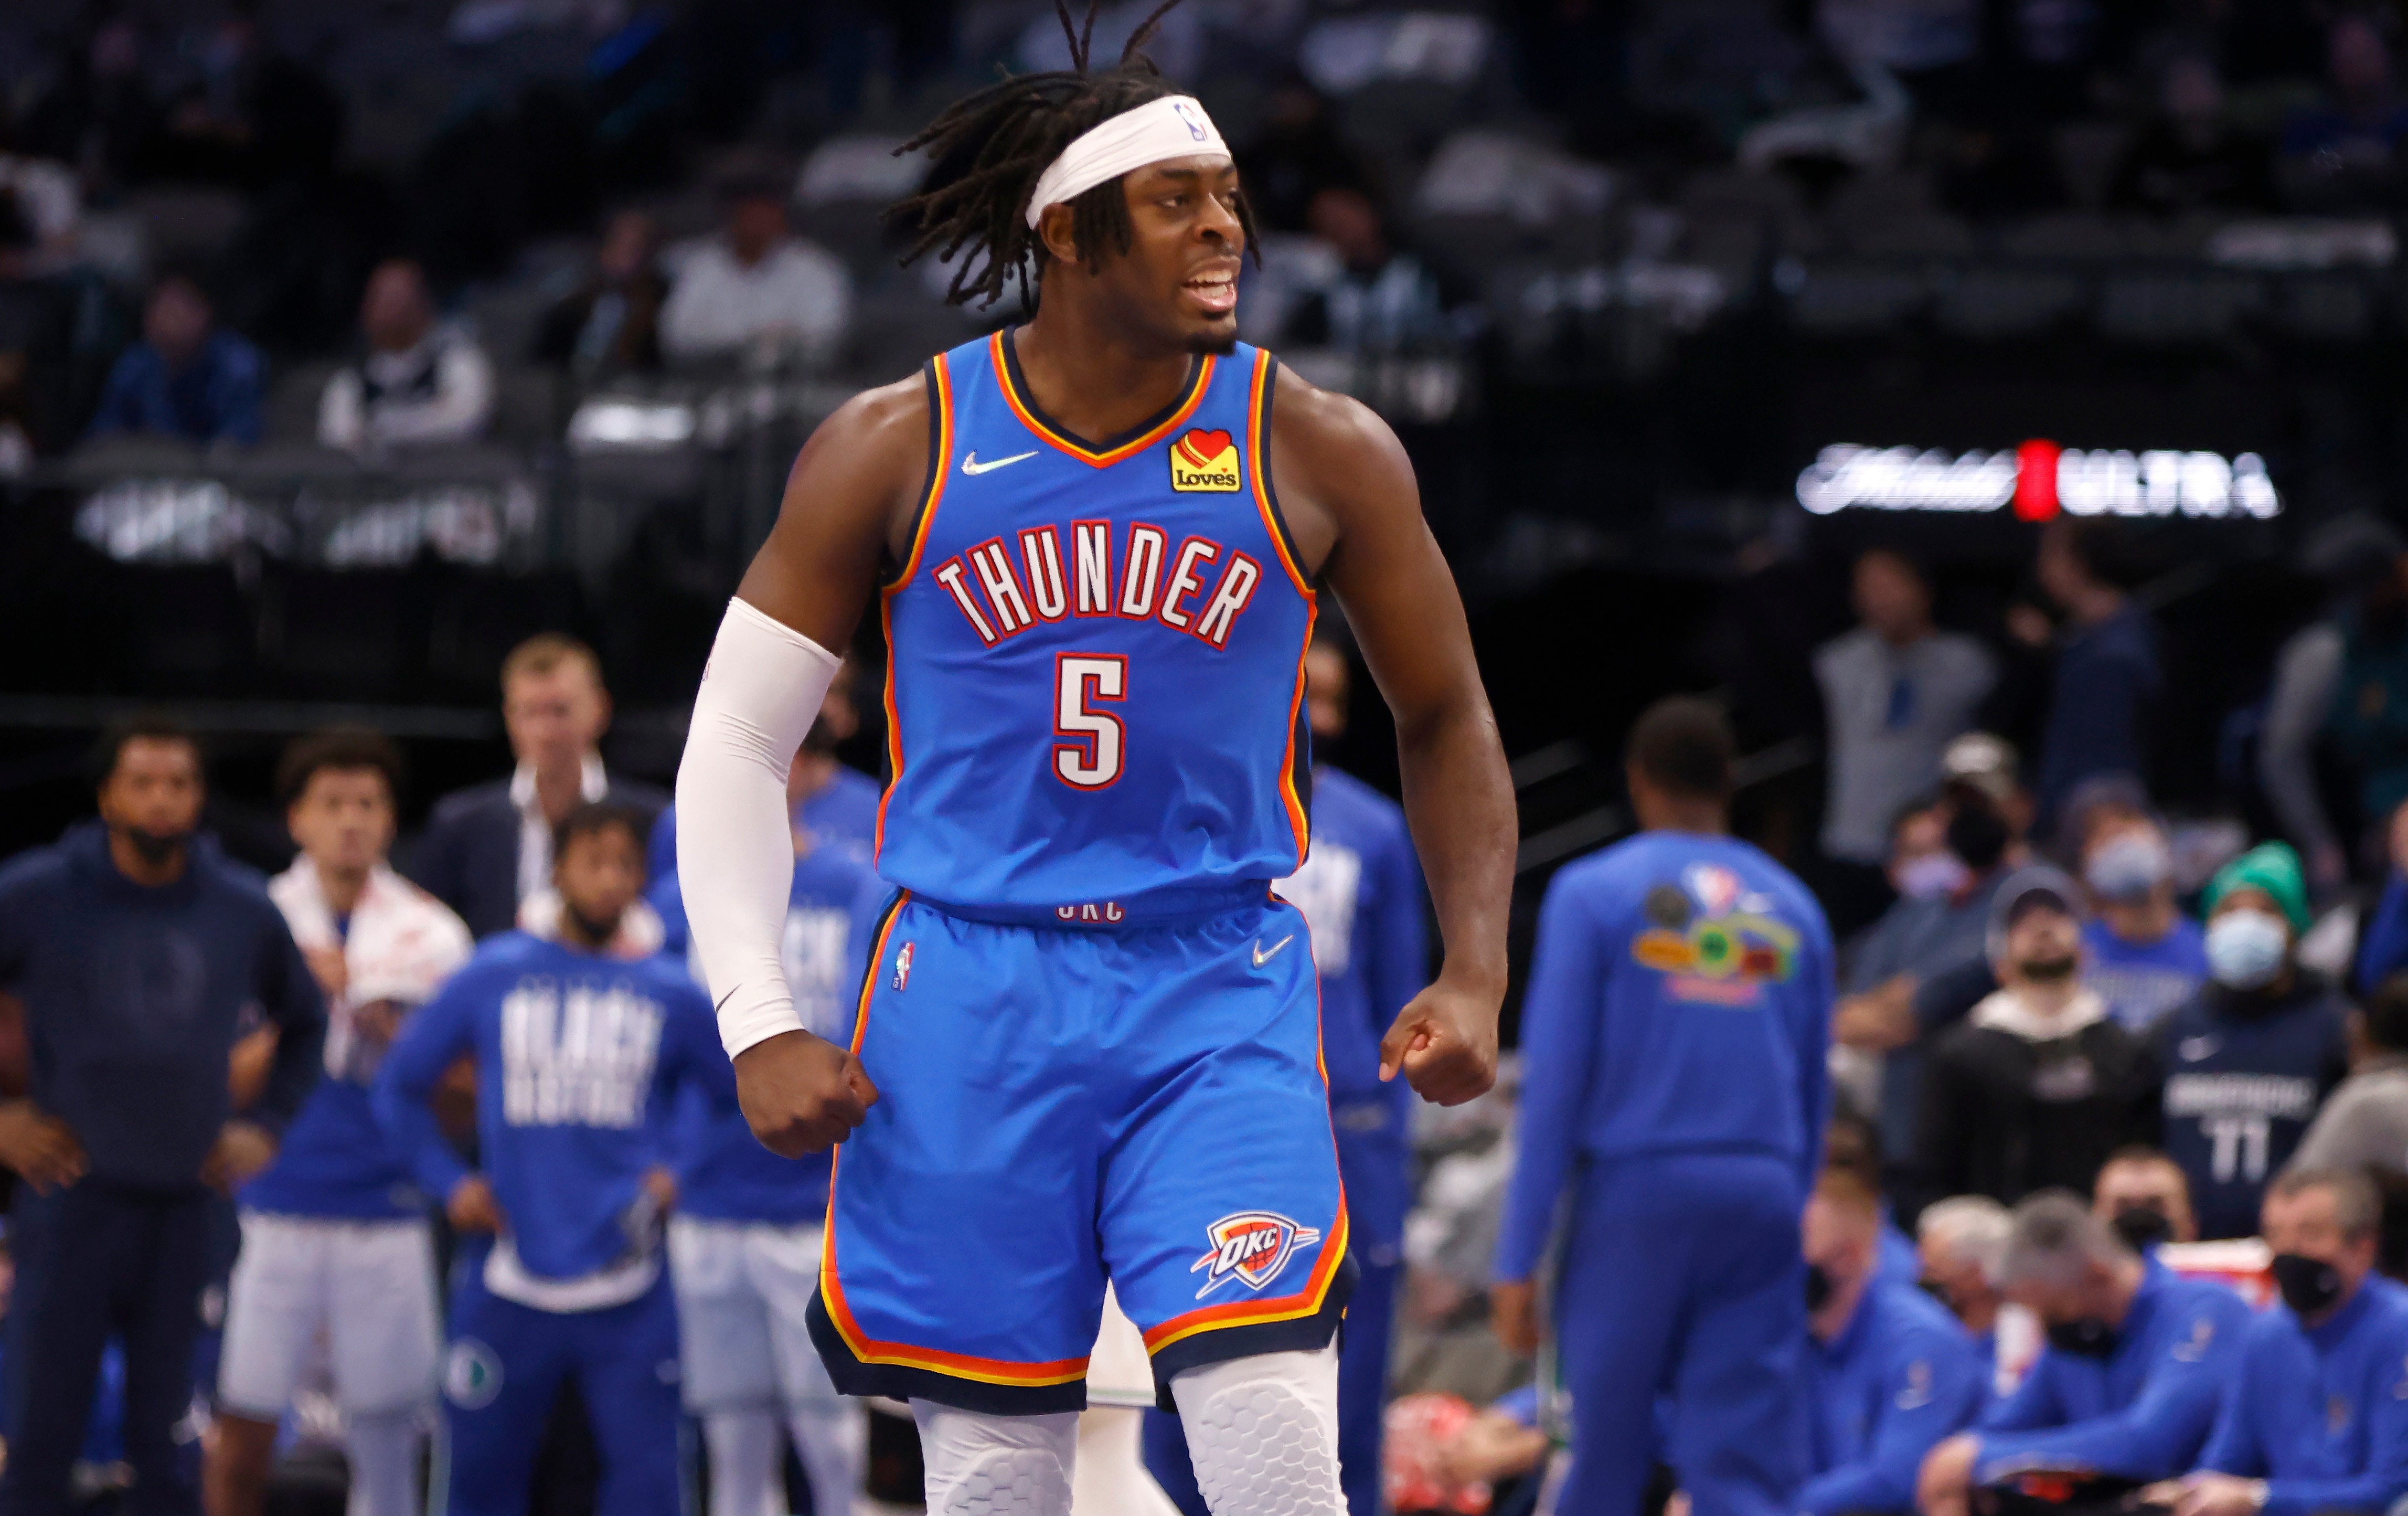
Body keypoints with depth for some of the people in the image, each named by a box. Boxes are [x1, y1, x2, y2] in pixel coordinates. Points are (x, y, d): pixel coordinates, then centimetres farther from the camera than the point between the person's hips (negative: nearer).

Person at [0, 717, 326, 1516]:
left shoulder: (244, 910, 6)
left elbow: (305, 1021, 23)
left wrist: (265, 1125, 12)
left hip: (185, 1203, 3)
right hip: (70, 1201, -3)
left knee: (163, 1444, 7)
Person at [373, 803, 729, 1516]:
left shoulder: (673, 997, 5)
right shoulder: (492, 977, 5)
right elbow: (399, 1086, 13)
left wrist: (684, 1174, 3)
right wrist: (448, 1182, 3)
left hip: (627, 1292, 0)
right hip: (508, 1288, 0)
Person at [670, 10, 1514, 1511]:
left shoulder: (1318, 454, -1)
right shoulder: (898, 452, -2)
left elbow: (1445, 720, 13)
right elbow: (736, 742, 5)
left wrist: (1474, 975, 0)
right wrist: (758, 1022, -4)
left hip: (1216, 994, 0)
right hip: (970, 994, 0)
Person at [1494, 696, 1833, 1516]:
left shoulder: (1593, 894, 0)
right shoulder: (1793, 909, 12)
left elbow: (1553, 1082, -4)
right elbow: (1812, 1097, 14)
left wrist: (1518, 1258, -3)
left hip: (1634, 1197, -3)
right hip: (1763, 1194, 3)